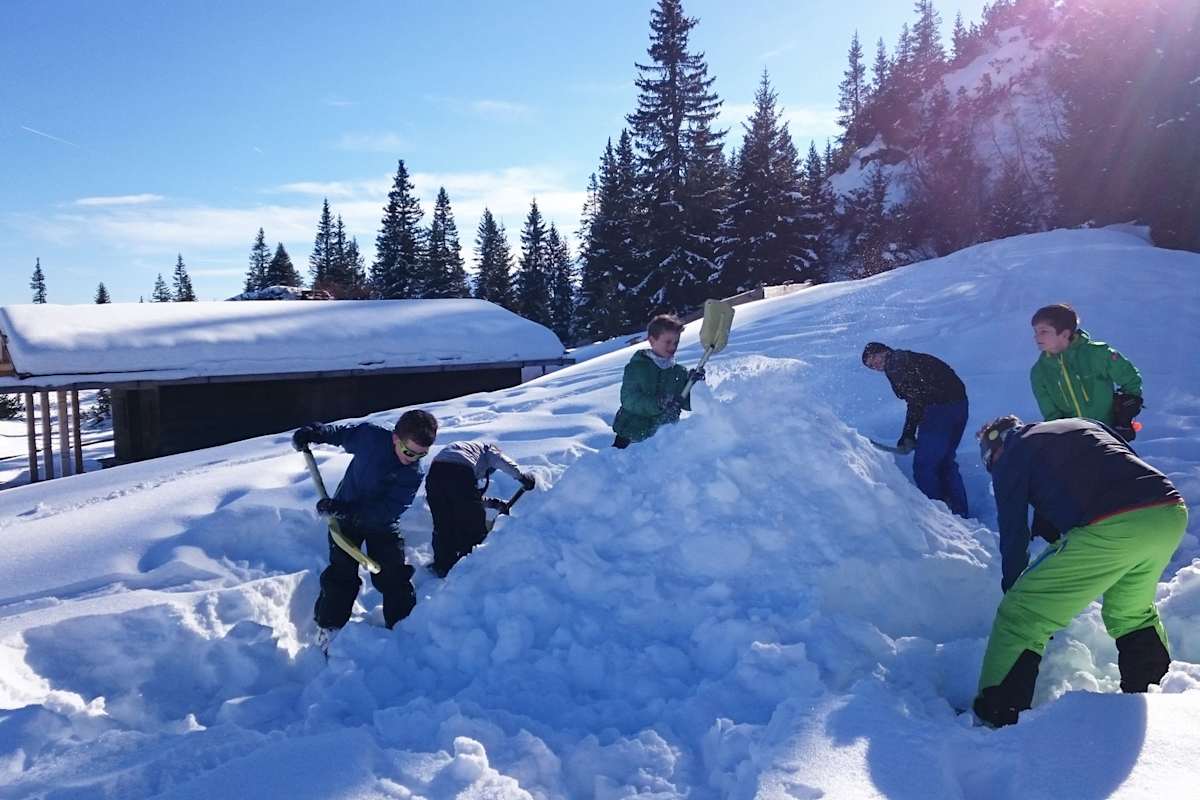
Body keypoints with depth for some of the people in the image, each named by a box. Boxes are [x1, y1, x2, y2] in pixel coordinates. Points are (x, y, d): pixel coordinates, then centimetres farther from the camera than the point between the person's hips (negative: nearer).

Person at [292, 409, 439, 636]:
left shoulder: (413, 475, -24)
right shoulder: (369, 436, -22)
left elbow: (385, 511, -31)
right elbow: (341, 433, 3)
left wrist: (343, 510, -39)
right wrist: (313, 432, -6)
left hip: (381, 525, 0)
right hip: (345, 515, 0)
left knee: (394, 578, -2)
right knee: (341, 575, -5)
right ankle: (329, 628, 8)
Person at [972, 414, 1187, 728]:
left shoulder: (1010, 455, 14)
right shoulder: (1085, 423, 32)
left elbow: (1013, 531, 14)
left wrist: (1012, 586, 28)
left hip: (1111, 527, -7)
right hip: (1171, 515, 7)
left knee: (1019, 616, 2)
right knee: (1132, 613, 33)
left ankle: (995, 721, 4)